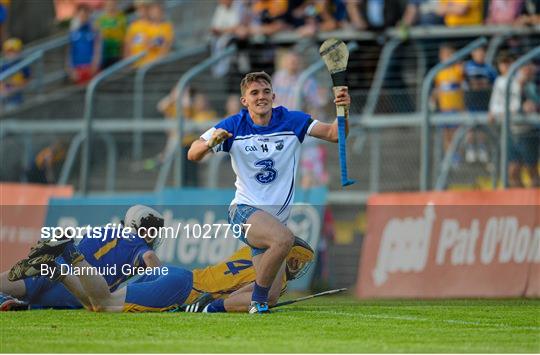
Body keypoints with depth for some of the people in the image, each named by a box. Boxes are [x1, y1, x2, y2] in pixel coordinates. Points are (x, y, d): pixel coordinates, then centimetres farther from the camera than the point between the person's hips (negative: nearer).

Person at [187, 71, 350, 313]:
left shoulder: (292, 121, -2)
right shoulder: (232, 126, -5)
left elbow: (332, 133, -11)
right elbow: (193, 155, -8)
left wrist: (343, 110, -31)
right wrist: (210, 143, -31)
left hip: (277, 218, 4)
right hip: (244, 210, -4)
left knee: (270, 296, 1)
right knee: (283, 238, -37)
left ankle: (215, 307, 24)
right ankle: (257, 301, -20)